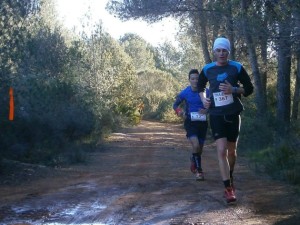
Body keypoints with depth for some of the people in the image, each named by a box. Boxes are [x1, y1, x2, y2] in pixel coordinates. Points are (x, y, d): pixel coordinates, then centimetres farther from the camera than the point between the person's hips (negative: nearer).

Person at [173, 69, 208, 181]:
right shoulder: (185, 93, -7)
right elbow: (175, 105, 6)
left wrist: (207, 111, -17)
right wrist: (181, 113, -14)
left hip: (202, 122, 2)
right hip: (190, 122, -2)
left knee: (199, 148, 12)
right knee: (196, 145, -22)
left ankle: (193, 160, 45)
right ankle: (199, 170, -7)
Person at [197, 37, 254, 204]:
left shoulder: (237, 68, -4)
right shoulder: (207, 69, 0)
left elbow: (249, 88, 1)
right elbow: (200, 86, 19)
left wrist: (234, 90, -16)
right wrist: (203, 99, -1)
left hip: (233, 114, 0)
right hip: (216, 115, 0)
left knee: (232, 151, 12)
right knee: (221, 151, -13)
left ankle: (230, 179, 38)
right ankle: (229, 189, -11)